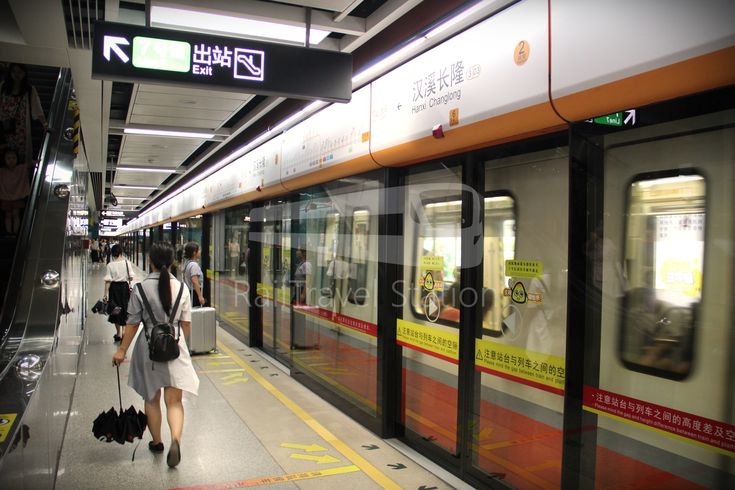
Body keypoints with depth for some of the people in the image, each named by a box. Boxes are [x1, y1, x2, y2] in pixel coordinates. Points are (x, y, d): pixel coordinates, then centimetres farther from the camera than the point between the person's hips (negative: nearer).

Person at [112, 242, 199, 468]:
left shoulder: (140, 288, -8)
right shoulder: (181, 287, -3)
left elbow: (133, 324, -4)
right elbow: (186, 324, 2)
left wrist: (122, 350, 6)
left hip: (149, 346, 0)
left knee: (151, 399, 18)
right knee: (174, 401, 4)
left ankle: (156, 442, 31)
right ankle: (175, 439, -18)